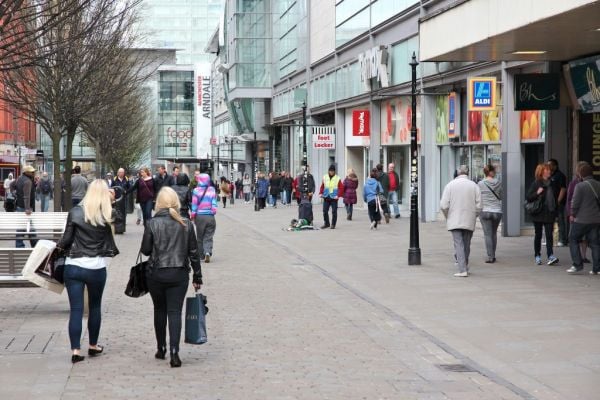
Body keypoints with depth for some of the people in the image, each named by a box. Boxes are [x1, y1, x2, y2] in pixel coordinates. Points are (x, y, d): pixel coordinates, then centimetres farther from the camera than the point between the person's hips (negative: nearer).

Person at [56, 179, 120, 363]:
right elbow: (110, 243, -5)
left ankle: (76, 350, -1)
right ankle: (93, 346, 29)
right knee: (95, 307, 18)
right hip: (97, 267, 0)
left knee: (76, 309, 2)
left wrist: (59, 246, 14)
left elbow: (67, 239, -4)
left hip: (73, 266, 0)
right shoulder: (108, 215, -3)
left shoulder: (75, 212, -5)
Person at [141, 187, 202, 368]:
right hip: (179, 274, 0)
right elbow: (193, 252, 2)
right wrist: (197, 276, 9)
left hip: (156, 274, 0)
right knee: (175, 312, 1)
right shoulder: (186, 224, -2)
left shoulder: (152, 224, -8)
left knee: (159, 310, 17)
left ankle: (161, 349, 25)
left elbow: (145, 250, -4)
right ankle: (174, 352, -12)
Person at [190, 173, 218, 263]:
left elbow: (194, 204, -4)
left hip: (200, 216, -1)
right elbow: (214, 203, -1)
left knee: (200, 237, 14)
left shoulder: (196, 191, -5)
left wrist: (192, 215, 4)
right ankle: (208, 252, -18)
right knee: (208, 237, 3)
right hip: (210, 217, 1)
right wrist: (213, 211, 8)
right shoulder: (212, 190, 1)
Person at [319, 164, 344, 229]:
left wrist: (338, 195, -12)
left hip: (334, 198, -3)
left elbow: (341, 188, -4)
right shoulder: (324, 177, 6)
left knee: (334, 211, 0)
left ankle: (333, 225, 10)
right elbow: (322, 186, 11)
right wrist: (321, 193, -1)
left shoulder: (337, 179, -3)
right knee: (325, 211, 5)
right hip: (326, 197, 3)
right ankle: (326, 223, 18)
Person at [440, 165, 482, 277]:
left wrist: (448, 217, 11)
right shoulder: (474, 186, 1)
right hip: (469, 222, 2)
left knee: (458, 244, -3)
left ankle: (462, 270, -13)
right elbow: (478, 206, -3)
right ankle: (465, 267, 24)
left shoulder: (450, 185, -2)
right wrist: (473, 216, 14)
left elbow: (444, 205, -6)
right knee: (466, 245, 15)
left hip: (454, 221, -2)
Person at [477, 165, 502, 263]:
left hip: (485, 211, -2)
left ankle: (490, 256, -5)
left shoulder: (480, 184, -6)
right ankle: (493, 255, 19)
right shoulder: (498, 183, -1)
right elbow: (501, 197, 9)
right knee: (494, 233, 15)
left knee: (487, 234, 0)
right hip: (497, 211, 2)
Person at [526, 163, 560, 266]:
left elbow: (555, 199, 15)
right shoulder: (536, 184, -3)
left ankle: (550, 256, -16)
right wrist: (537, 193, -23)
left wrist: (555, 214, 12)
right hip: (538, 214, -2)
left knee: (549, 235, -8)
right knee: (538, 235, 6)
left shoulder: (551, 184, 9)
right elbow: (528, 197, -5)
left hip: (549, 214, 2)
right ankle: (537, 256, 15)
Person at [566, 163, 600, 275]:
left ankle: (577, 265, 2)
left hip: (581, 219, -5)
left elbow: (575, 203, -13)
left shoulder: (580, 186, -13)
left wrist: (572, 214, 2)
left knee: (573, 240, 9)